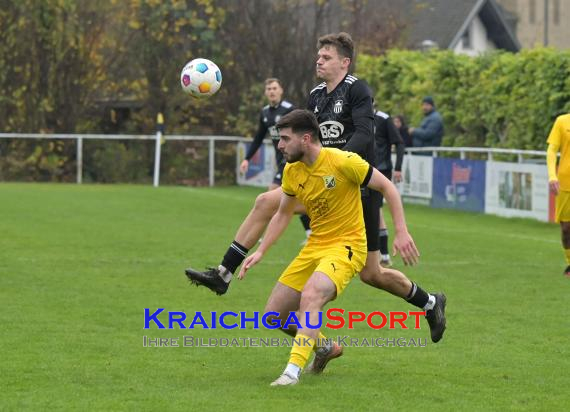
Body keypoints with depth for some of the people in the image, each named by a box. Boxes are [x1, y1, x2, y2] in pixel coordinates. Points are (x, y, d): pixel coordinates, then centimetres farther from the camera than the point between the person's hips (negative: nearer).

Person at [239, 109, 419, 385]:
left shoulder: (343, 162, -17)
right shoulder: (292, 171, 3)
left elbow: (388, 188, -8)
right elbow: (283, 215, 18)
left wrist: (401, 232, -15)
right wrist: (260, 252, 9)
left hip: (346, 246, -7)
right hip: (315, 246, 7)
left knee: (310, 295, -35)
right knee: (274, 315, 5)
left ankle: (294, 370, -36)